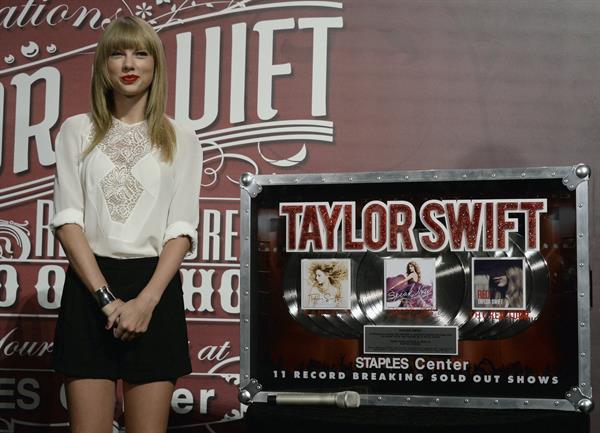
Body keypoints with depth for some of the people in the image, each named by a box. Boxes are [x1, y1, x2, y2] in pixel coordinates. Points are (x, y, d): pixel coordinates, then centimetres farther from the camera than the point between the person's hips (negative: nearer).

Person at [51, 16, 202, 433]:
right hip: (89, 288, 0)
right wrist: (107, 297, -12)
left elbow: (182, 229, 0)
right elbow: (67, 219, -1)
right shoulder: (77, 131, 8)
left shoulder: (181, 138, 8)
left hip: (155, 288, 0)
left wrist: (146, 300, -13)